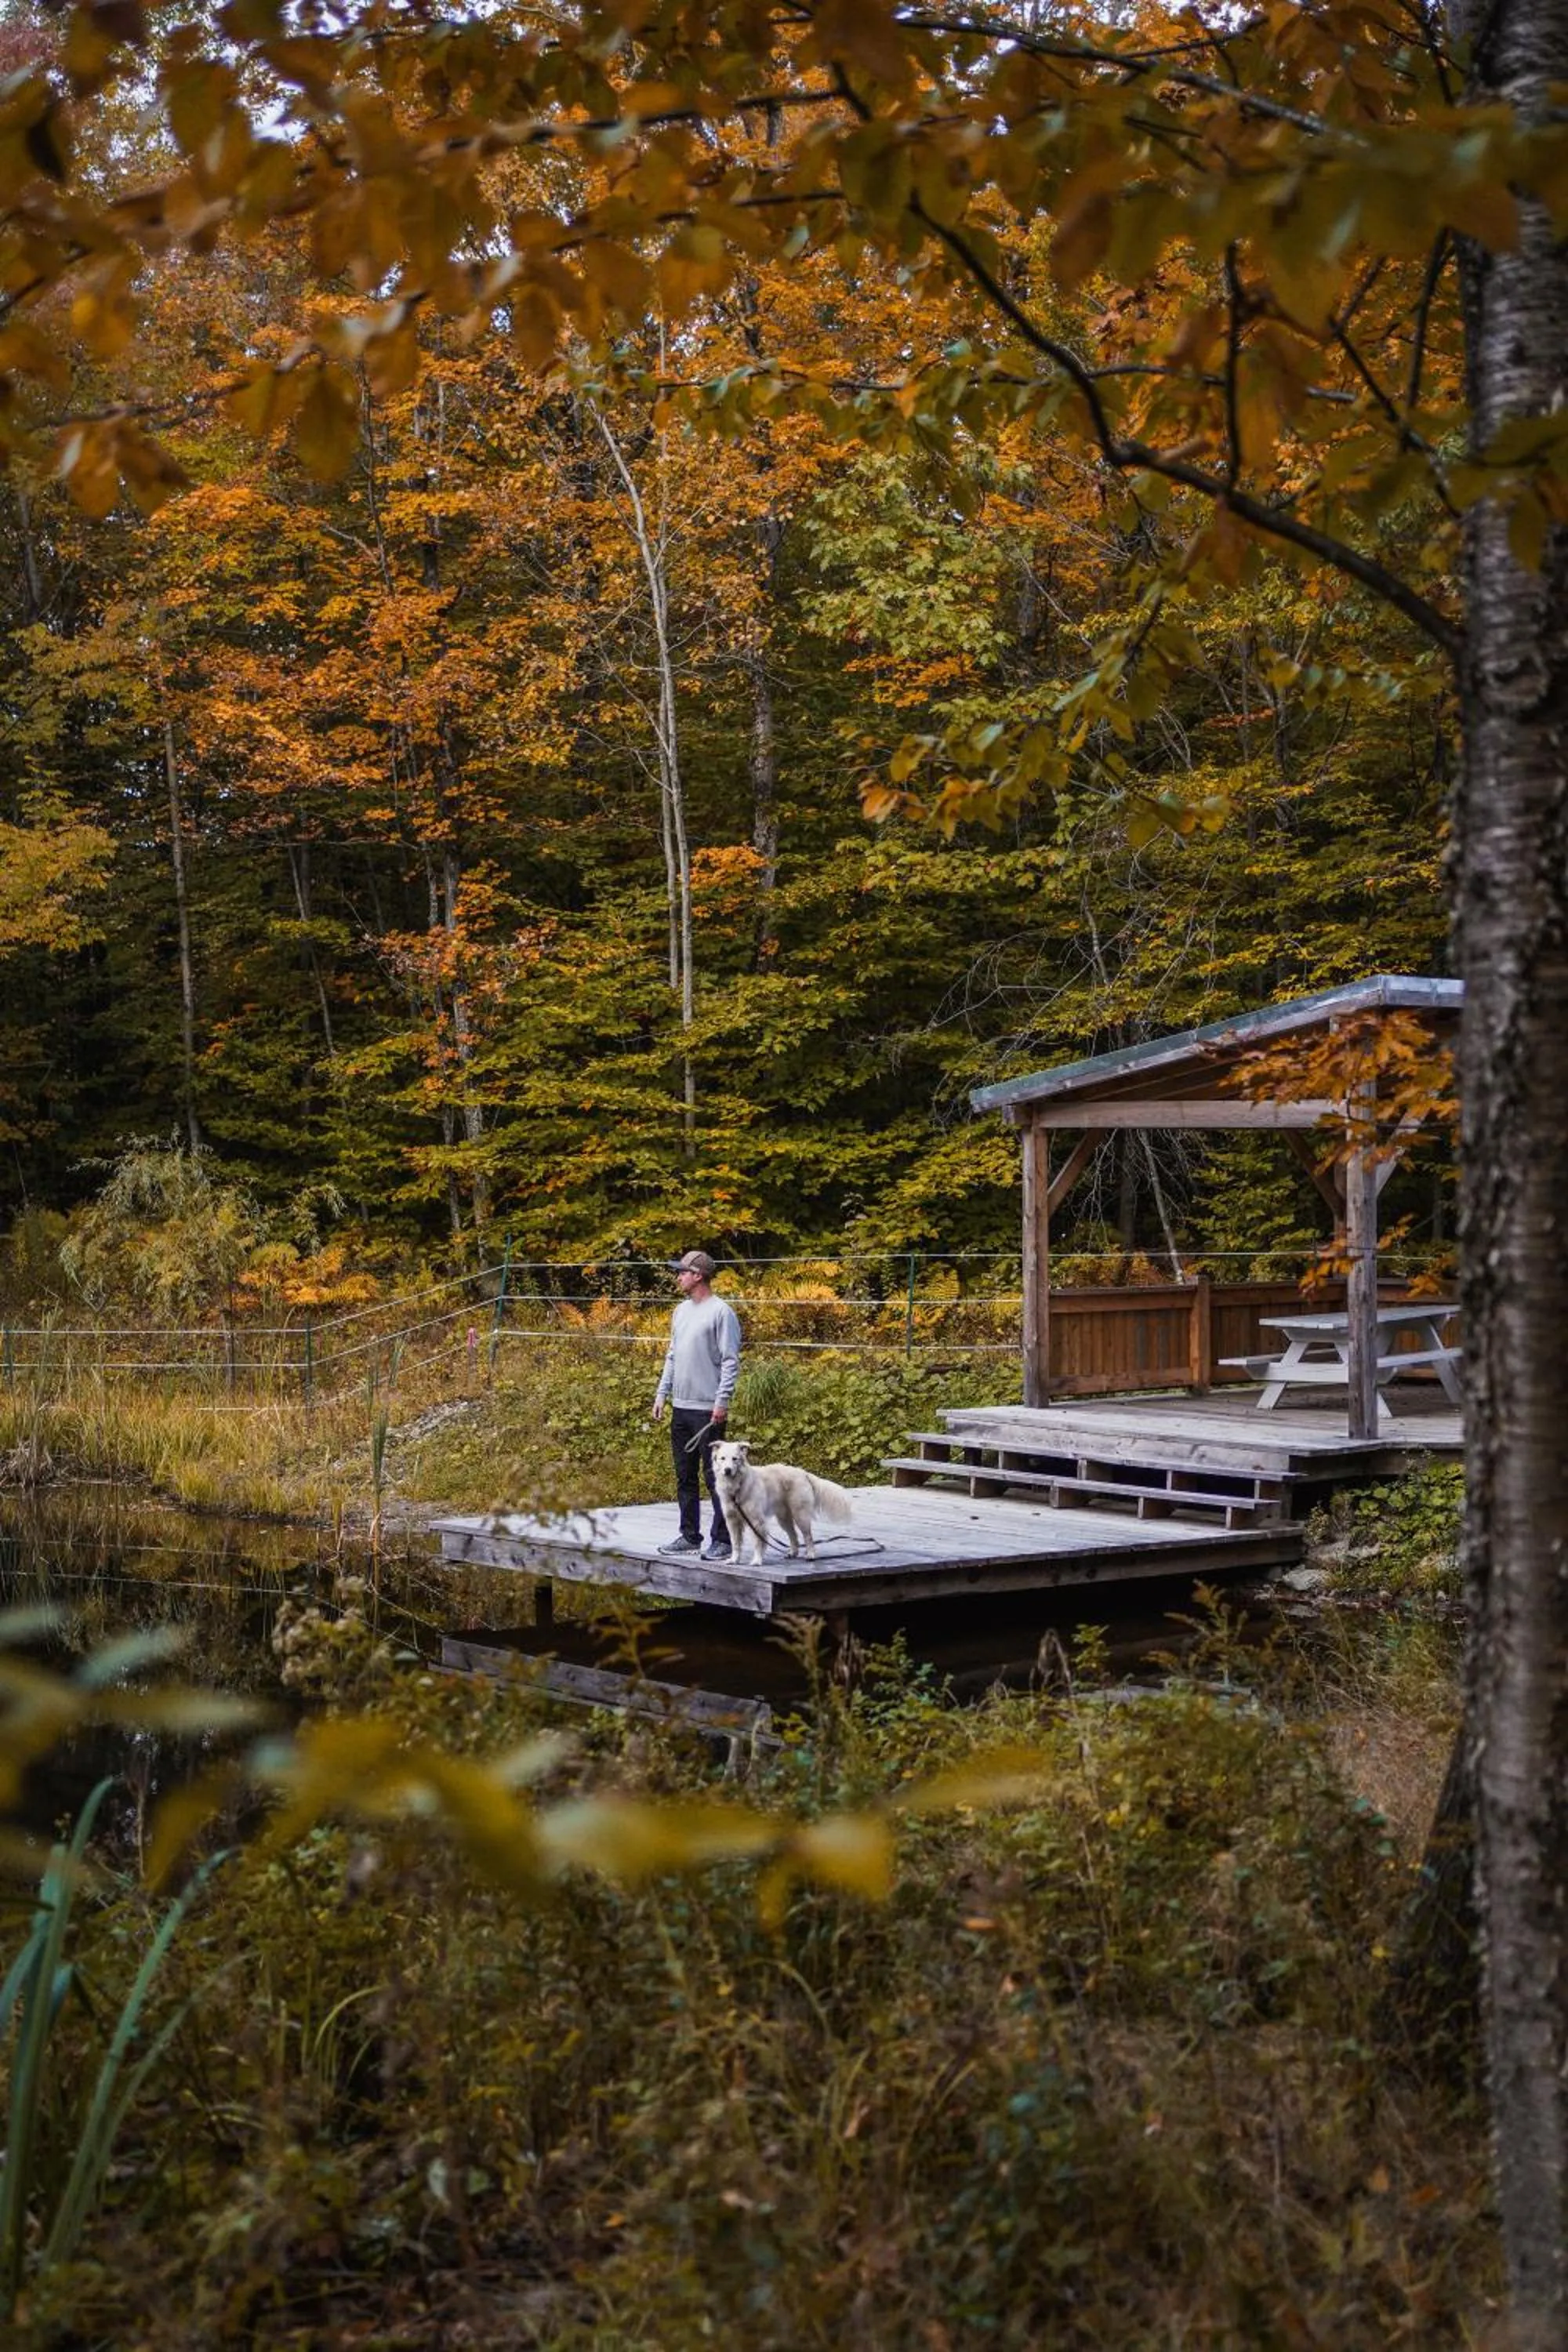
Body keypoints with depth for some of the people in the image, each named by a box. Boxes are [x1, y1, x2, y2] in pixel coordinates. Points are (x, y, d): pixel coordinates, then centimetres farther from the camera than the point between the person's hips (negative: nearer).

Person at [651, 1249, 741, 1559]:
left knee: (715, 1476, -5)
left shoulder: (721, 1312, -10)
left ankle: (722, 1540, 0)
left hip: (708, 1410, -8)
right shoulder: (682, 1311, 15)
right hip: (681, 1407, 8)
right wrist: (662, 1393, 15)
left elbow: (731, 1361, -13)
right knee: (685, 1477, 13)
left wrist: (722, 1401, -18)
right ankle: (689, 1536, 21)